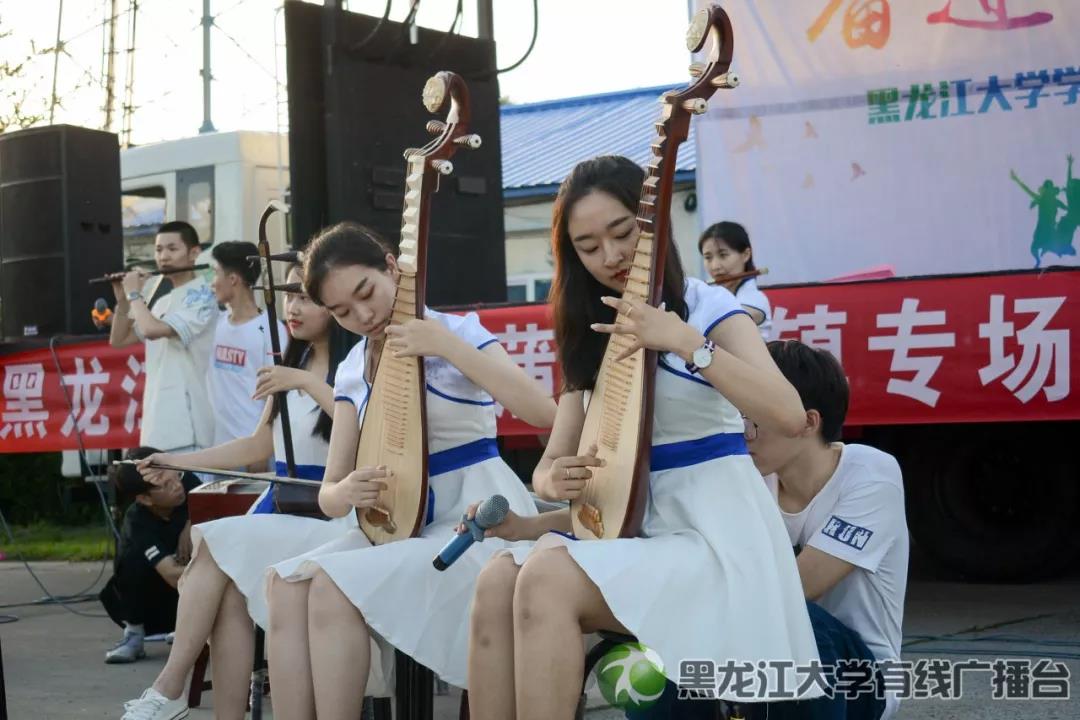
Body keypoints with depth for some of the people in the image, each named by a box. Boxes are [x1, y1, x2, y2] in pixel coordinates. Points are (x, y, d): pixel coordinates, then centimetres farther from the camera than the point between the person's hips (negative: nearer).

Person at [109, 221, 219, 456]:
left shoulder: (202, 296, -9)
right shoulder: (162, 299, 19)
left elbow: (152, 330, -21)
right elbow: (118, 340, 22)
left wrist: (134, 294, -4)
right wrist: (122, 300, 7)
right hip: (157, 423, 9)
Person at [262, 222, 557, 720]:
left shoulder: (457, 330, -4)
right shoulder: (352, 373, 12)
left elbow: (543, 412, -19)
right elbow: (328, 493, 8)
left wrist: (448, 346, -23)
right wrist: (344, 493, -18)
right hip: (403, 524, 6)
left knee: (334, 586, -27)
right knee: (288, 583, -22)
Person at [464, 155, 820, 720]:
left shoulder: (707, 306, -2)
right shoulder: (591, 334, 14)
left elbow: (788, 417, -18)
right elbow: (553, 461, 12)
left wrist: (686, 342, -24)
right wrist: (553, 478, -13)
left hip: (713, 534, -5)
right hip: (634, 531, 6)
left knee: (547, 580, -29)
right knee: (498, 580, -23)